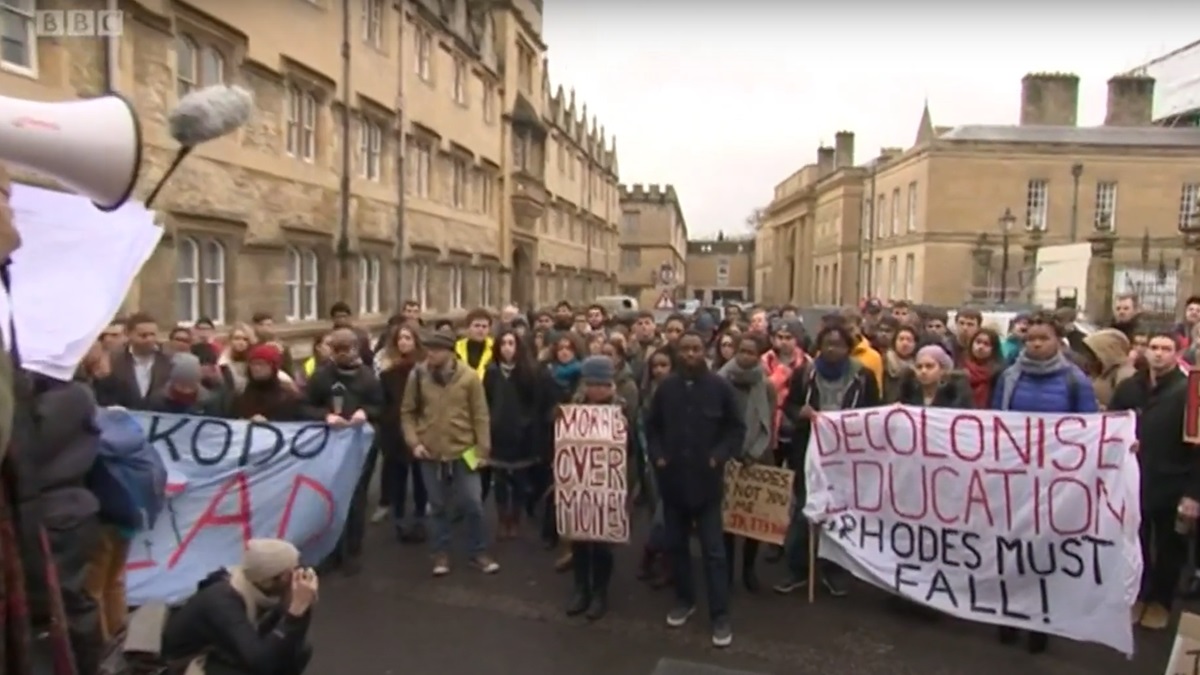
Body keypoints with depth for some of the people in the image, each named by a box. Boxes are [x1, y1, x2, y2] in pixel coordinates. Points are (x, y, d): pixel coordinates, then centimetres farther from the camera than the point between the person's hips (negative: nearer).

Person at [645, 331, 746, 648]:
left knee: (713, 549, 0)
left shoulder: (720, 387, -5)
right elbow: (652, 426, 10)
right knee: (677, 544, 15)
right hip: (672, 478, 3)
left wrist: (720, 456, -12)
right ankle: (684, 599, 32)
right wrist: (657, 455, -2)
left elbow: (736, 427, -1)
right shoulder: (666, 387, 2)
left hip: (706, 479, -3)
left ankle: (720, 615, 10)